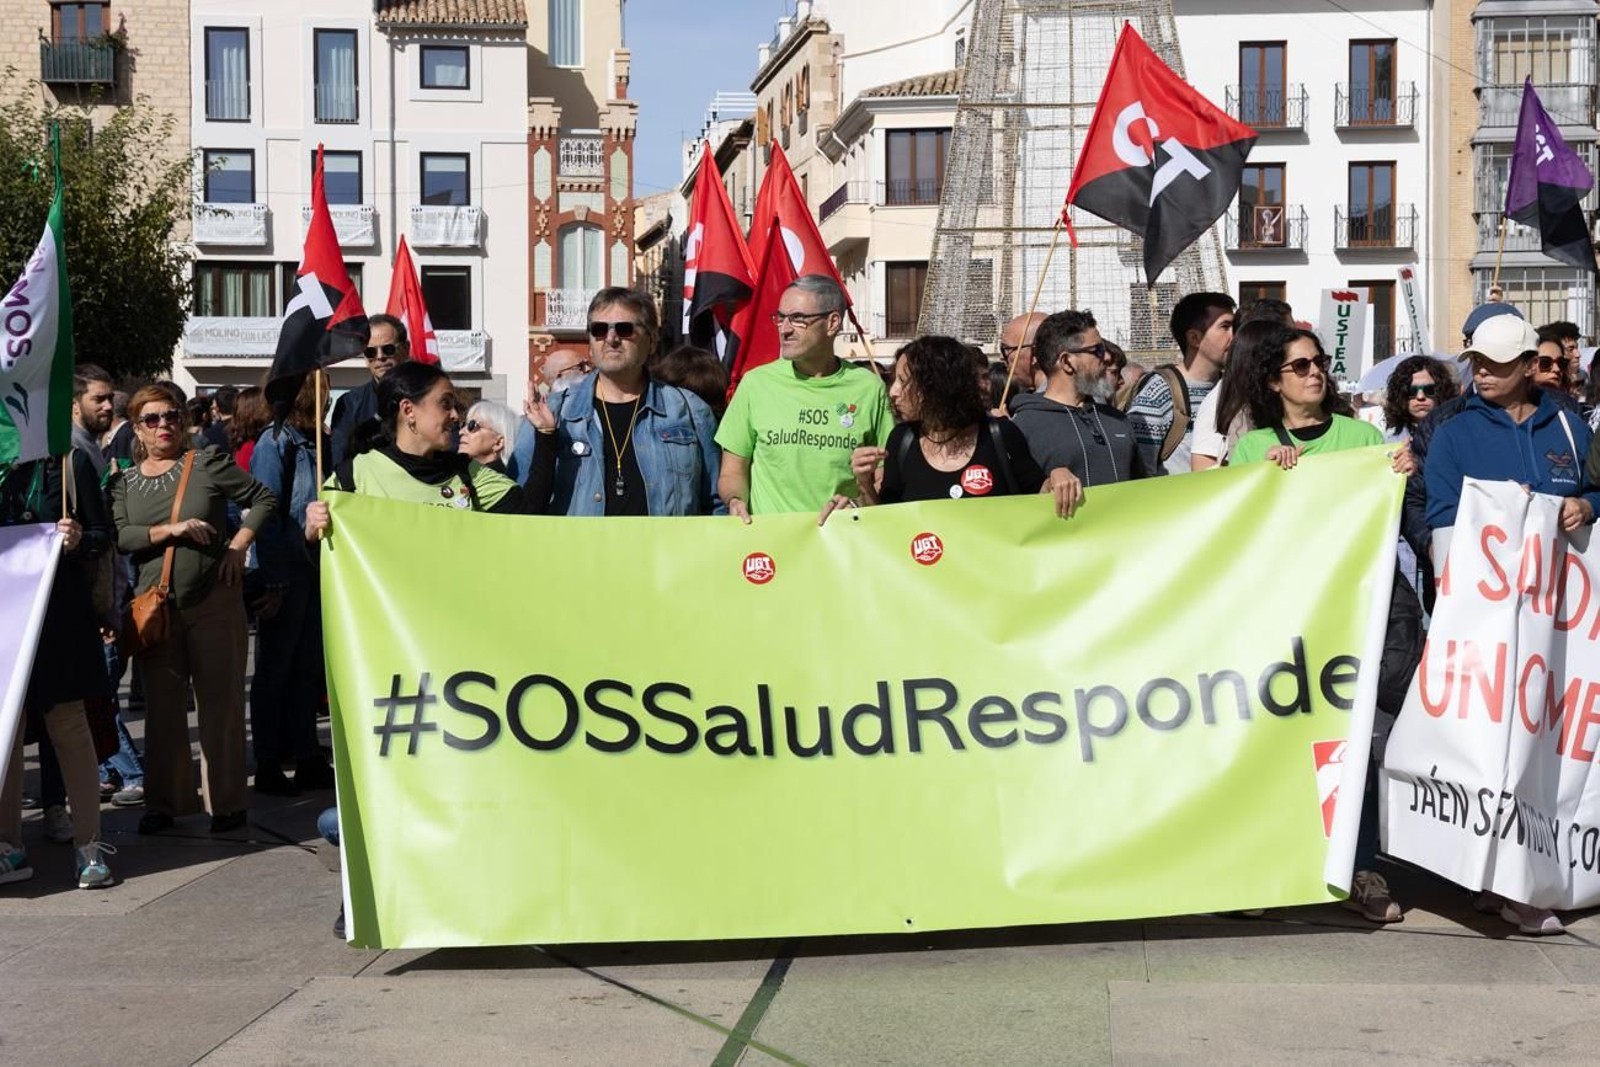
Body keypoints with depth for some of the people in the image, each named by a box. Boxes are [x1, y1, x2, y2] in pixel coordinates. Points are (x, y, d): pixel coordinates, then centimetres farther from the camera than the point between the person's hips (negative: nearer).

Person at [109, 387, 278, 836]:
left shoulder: (208, 464, 1)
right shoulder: (124, 481, 8)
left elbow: (264, 499, 5)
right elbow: (120, 536, -5)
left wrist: (237, 546, -5)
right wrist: (171, 530, -17)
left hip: (213, 599, -3)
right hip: (155, 605, 3)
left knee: (220, 701, 1)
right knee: (162, 705, 9)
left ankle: (227, 803, 8)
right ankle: (162, 803, 18)